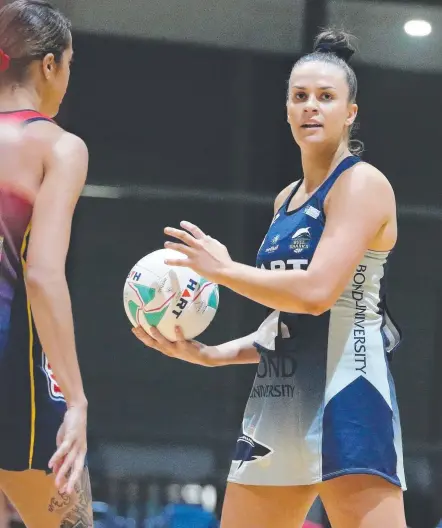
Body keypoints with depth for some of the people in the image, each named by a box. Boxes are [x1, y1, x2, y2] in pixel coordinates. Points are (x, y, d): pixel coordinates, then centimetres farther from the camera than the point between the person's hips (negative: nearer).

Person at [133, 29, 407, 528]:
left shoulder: (362, 183, -7)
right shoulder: (287, 200, 19)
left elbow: (317, 293, -20)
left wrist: (221, 268, -9)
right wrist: (210, 354, 15)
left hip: (346, 400, -9)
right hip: (277, 403, 9)